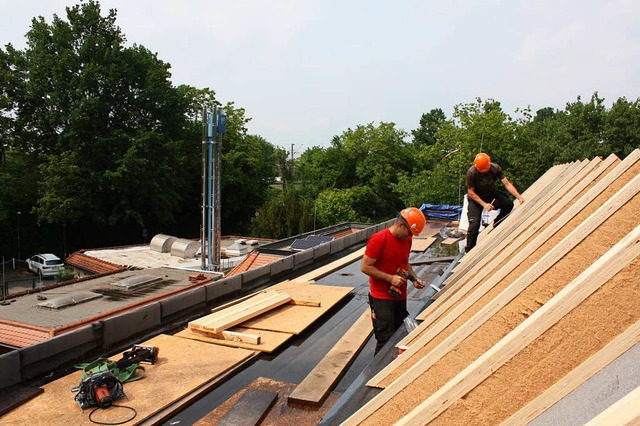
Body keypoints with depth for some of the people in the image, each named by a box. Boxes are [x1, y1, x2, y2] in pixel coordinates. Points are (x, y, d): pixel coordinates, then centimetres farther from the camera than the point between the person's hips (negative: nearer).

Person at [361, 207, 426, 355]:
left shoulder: (407, 239, 6)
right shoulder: (379, 239, -18)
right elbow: (365, 267, -17)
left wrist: (414, 278, 2)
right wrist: (390, 278, -20)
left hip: (400, 296, 7)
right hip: (382, 298, -7)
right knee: (385, 340, -4)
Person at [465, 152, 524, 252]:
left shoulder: (495, 168, -18)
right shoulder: (472, 172, -26)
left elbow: (507, 184, -16)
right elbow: (470, 192, -20)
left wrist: (519, 197, -25)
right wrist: (484, 204, -26)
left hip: (491, 194, 4)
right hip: (475, 197, -4)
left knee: (509, 204, -22)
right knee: (474, 223, -18)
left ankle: (496, 224, 3)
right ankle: (469, 251, -5)